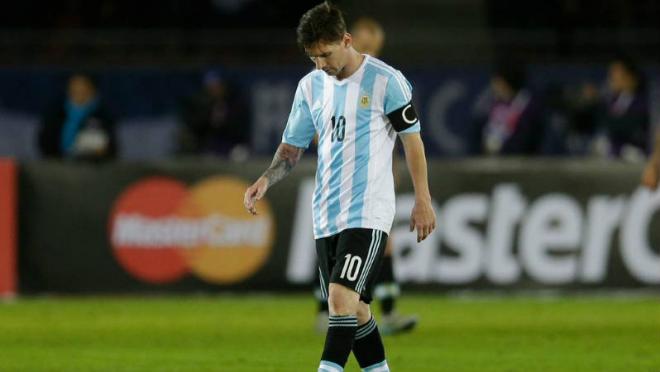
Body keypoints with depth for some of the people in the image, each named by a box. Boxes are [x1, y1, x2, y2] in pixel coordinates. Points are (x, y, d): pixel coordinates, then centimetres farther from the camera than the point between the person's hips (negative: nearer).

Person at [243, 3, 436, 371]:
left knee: (342, 296, -20)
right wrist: (266, 180, -5)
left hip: (368, 213, -6)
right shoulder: (311, 86, 10)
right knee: (354, 308, 9)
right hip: (326, 215, 6)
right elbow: (292, 147, 14)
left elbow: (412, 139, -1)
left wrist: (423, 201, -1)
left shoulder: (386, 81, -6)